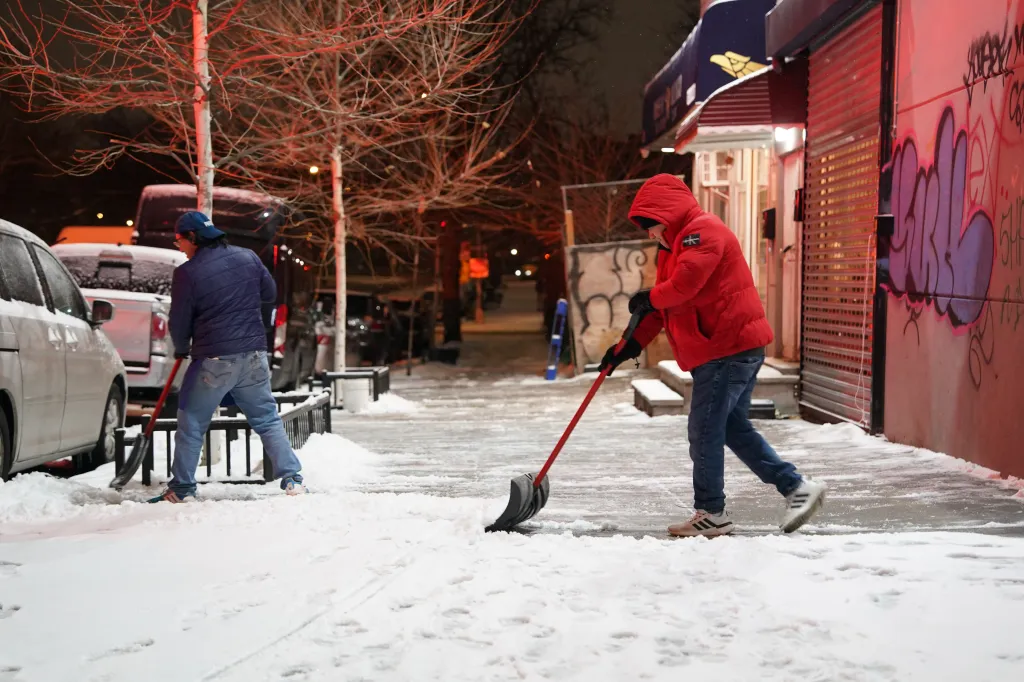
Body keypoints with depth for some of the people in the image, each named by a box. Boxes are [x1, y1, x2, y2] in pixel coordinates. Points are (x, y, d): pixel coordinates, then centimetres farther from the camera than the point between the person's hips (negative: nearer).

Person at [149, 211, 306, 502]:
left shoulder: (187, 273, -9)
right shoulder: (248, 257, 4)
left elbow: (179, 323, -3)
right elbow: (270, 293, 16)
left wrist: (181, 349, 16)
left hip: (212, 361, -4)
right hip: (254, 356, 4)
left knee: (191, 424, 10)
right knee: (268, 419, 13)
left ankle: (182, 488, 14)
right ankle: (292, 479, 9)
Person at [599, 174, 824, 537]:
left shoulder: (703, 230, -11)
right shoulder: (674, 245, 22)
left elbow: (685, 282, -25)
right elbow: (663, 308, 19)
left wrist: (649, 298, -6)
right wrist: (631, 344, 8)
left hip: (729, 348, -11)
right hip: (732, 348, 11)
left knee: (704, 431, -5)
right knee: (734, 428, 13)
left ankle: (711, 513, 4)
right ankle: (796, 487, 16)